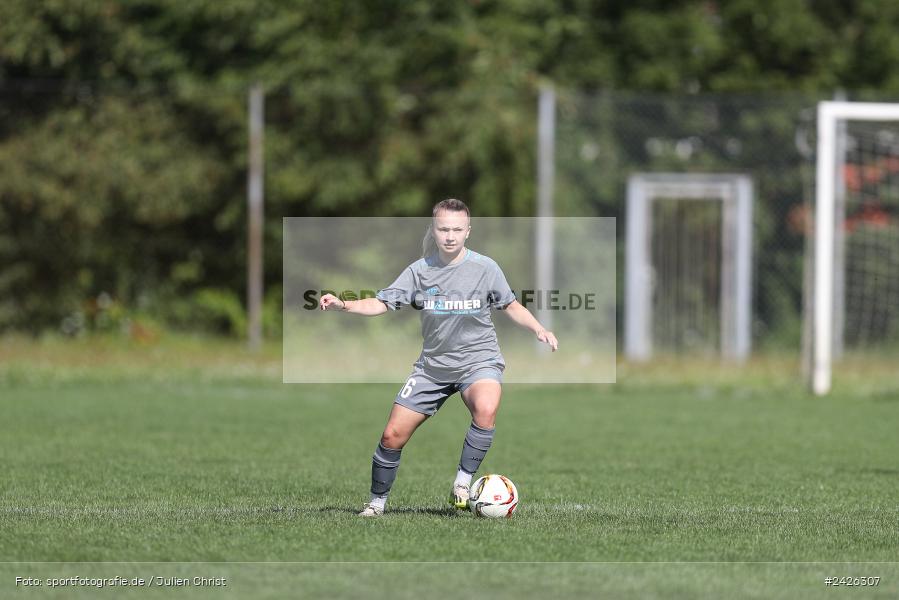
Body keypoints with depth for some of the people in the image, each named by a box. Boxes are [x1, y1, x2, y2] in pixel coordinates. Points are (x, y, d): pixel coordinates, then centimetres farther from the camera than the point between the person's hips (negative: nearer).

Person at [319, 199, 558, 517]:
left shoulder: (485, 268, -7)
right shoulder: (420, 271, -3)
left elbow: (510, 305, 7)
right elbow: (381, 303, -3)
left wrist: (539, 329, -8)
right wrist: (342, 305, -19)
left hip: (478, 360, -2)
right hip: (433, 364, 2)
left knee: (486, 408, -36)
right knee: (393, 435, -2)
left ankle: (463, 483, -20)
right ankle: (377, 501, 20)